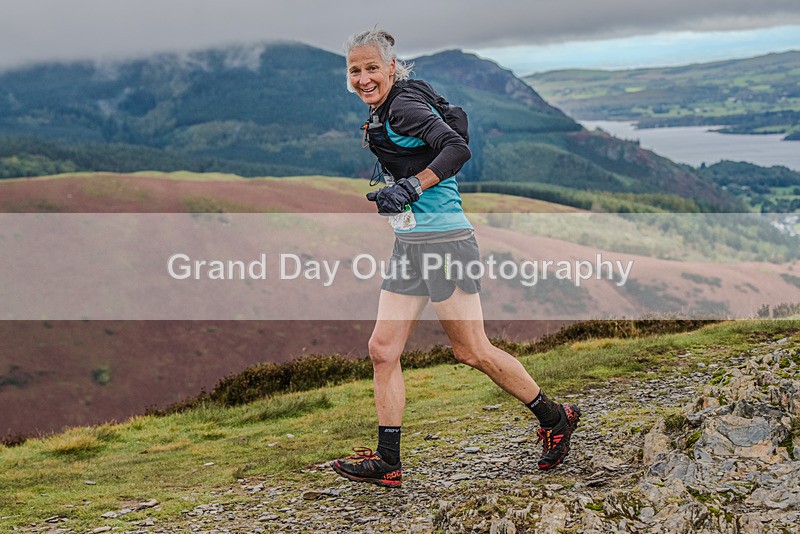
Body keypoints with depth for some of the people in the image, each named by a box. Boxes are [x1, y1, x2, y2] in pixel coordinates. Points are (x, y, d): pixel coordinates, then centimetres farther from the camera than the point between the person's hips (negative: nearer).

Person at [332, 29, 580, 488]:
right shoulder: (382, 113, 16)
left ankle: (556, 419, 19)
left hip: (444, 242, -9)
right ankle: (388, 463, 10)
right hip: (408, 245, 9)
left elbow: (457, 149, -25)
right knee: (383, 350, 4)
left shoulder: (404, 106, -13)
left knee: (472, 351, 0)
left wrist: (410, 188, -28)